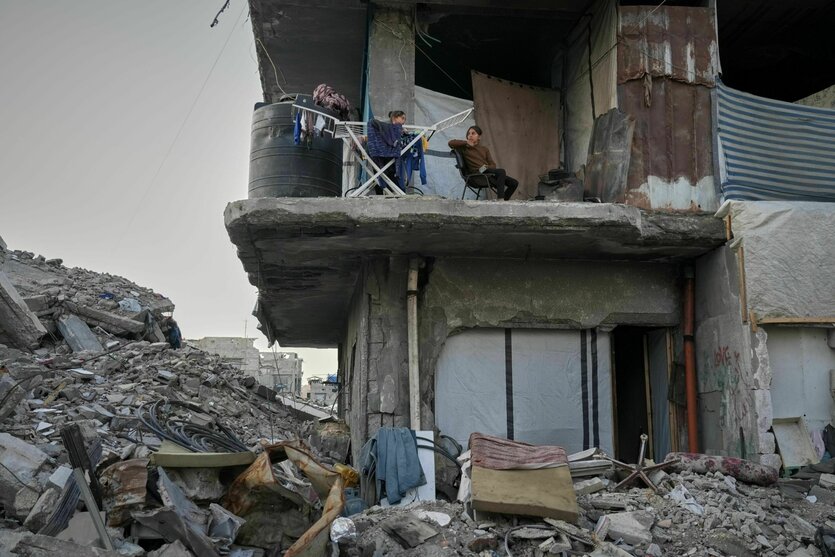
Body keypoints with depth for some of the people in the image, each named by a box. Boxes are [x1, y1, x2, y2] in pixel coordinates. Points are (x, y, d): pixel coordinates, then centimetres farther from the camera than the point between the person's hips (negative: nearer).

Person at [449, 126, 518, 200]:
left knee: (514, 183, -9)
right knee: (501, 171, -30)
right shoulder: (464, 148, 12)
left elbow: (493, 165, 13)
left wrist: (486, 167, -11)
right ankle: (500, 200, -34)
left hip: (488, 172, 6)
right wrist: (467, 142, -1)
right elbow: (451, 143, -4)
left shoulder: (485, 149, 22)